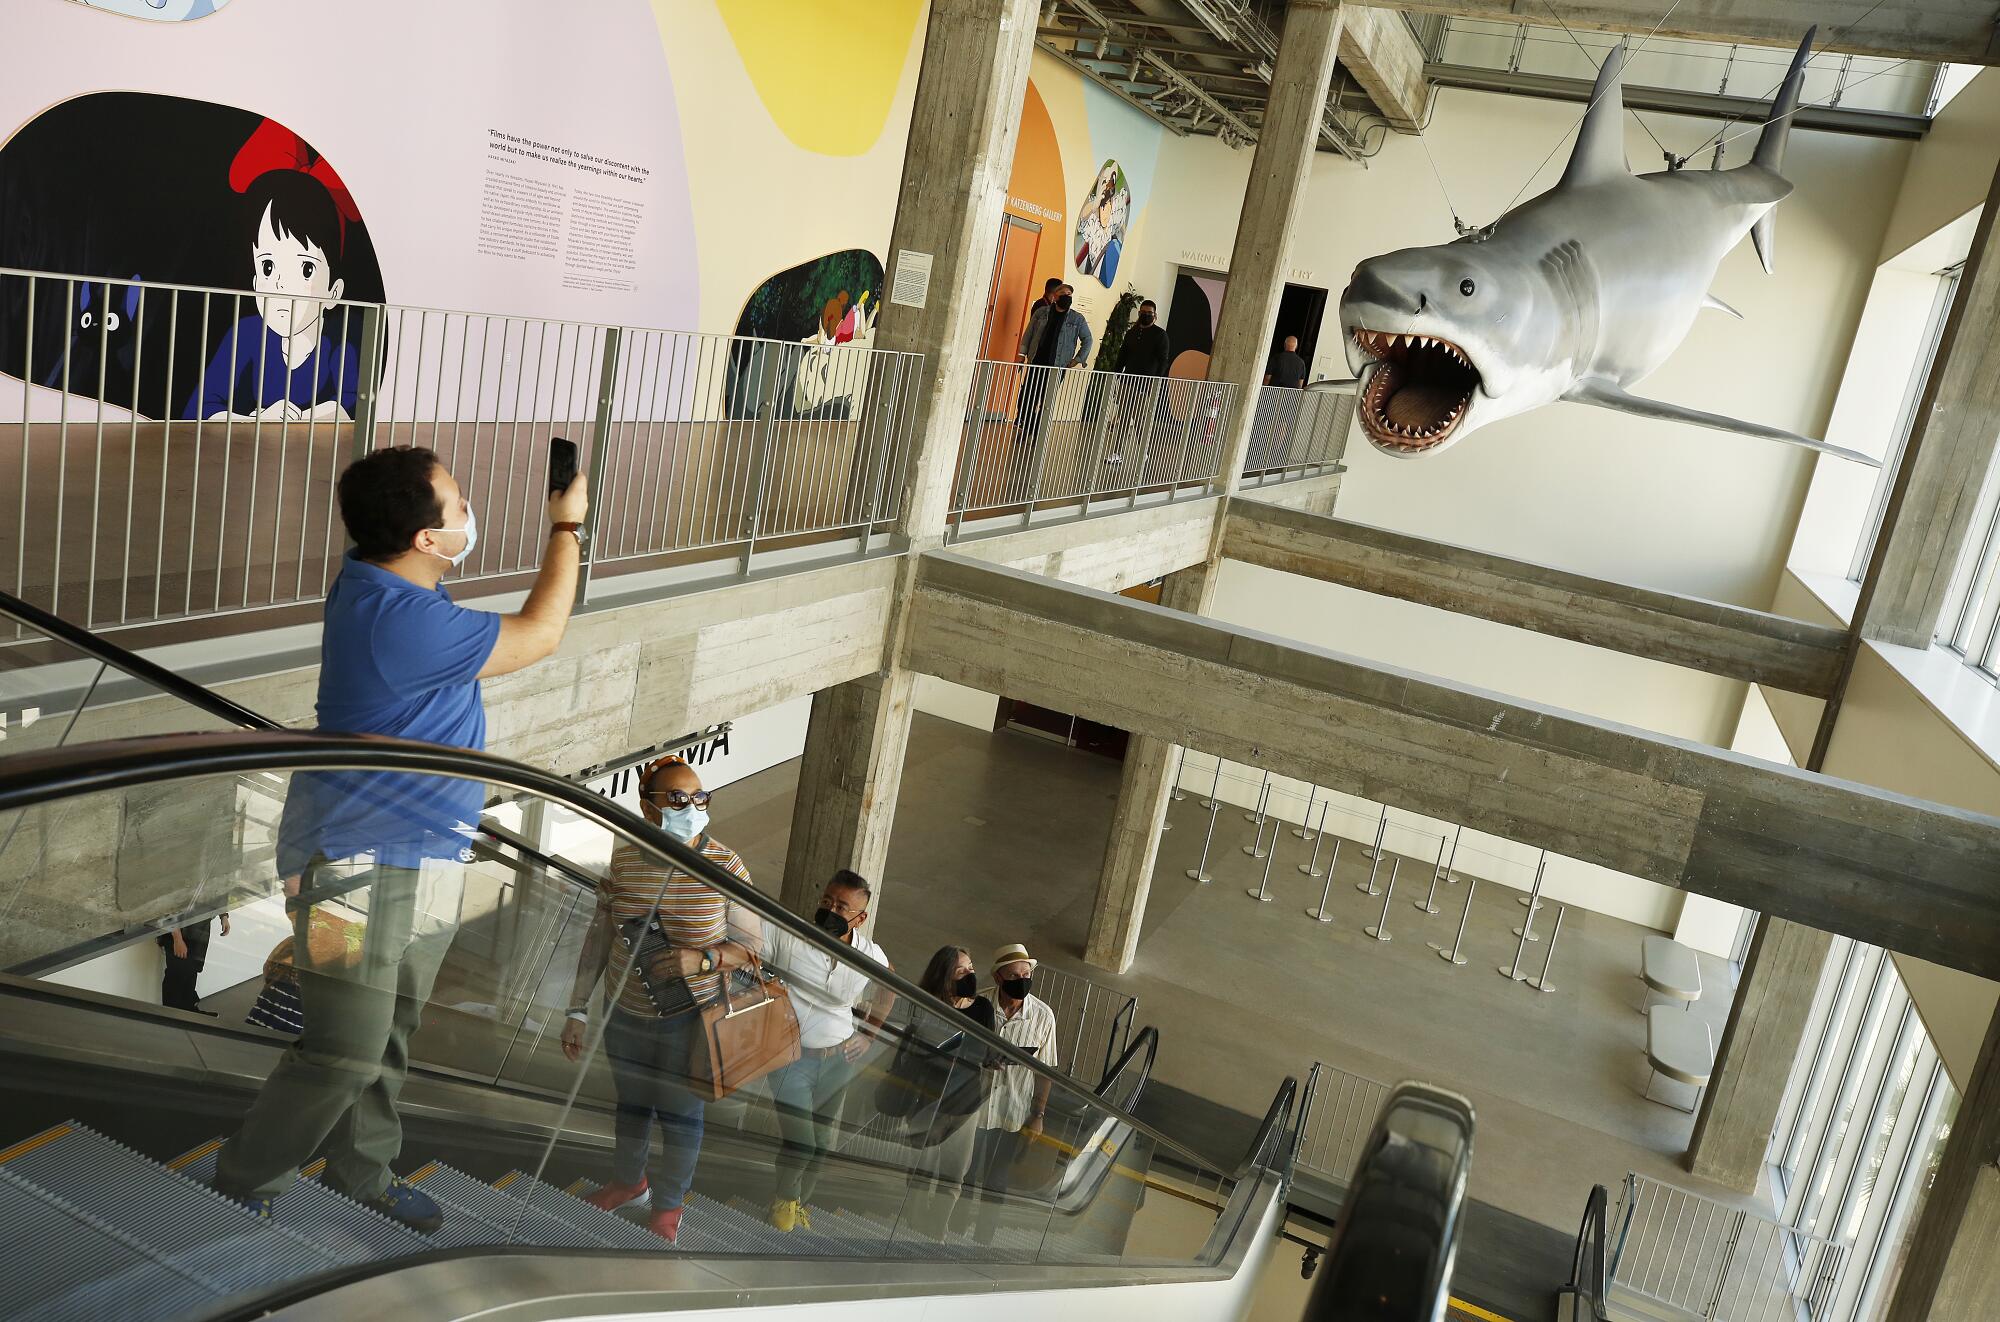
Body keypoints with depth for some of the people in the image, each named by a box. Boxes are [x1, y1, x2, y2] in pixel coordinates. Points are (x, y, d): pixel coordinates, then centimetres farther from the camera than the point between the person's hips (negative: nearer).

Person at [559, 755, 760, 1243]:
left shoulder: (726, 866, -16)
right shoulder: (622, 861, -7)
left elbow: (748, 947, -9)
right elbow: (598, 938, 1)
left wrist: (701, 960, -28)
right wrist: (578, 1009, 2)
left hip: (692, 1016, -3)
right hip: (627, 1014, 3)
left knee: (680, 1112, 11)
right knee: (631, 1103, 23)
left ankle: (668, 1205, 36)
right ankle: (629, 1179, 51)